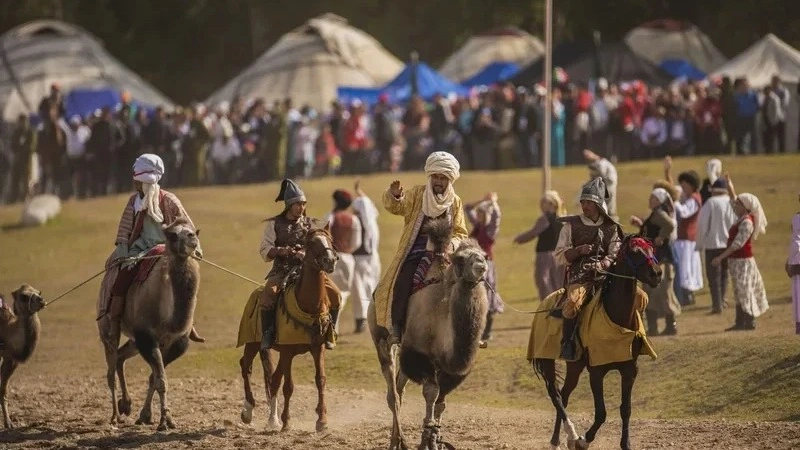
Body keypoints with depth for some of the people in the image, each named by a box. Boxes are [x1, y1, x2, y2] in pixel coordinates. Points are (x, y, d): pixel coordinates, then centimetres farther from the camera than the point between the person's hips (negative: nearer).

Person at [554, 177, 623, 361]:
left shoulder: (611, 228, 14)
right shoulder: (572, 225, 9)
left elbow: (614, 256, 9)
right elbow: (560, 256, 6)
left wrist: (601, 265, -12)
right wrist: (579, 251, -12)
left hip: (605, 275, 3)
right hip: (579, 277, -3)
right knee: (572, 303, -34)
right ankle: (567, 342, -18)